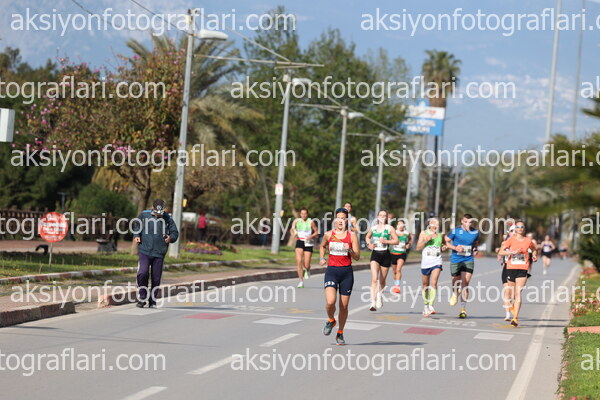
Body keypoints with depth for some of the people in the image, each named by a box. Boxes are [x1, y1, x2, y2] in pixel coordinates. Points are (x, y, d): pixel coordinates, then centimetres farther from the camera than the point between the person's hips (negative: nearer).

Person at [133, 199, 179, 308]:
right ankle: (142, 298, -1)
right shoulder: (144, 215, 3)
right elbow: (137, 225, 21)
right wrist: (136, 236, 5)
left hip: (159, 253, 1)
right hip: (144, 251, -1)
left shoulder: (168, 219, 2)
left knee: (156, 278, 4)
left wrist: (171, 238, -11)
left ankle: (152, 301, 19)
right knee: (142, 273, -17)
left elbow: (175, 233, 11)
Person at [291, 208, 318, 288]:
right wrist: (293, 233, -5)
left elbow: (316, 232, 5)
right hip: (299, 242, 1)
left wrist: (311, 236, -14)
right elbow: (292, 229, 18)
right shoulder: (297, 221, 4)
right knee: (299, 261, -16)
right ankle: (301, 281, -8)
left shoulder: (311, 222, -2)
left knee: (306, 265, -3)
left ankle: (307, 270, 38)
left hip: (308, 243, -1)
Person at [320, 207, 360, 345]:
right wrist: (322, 258, 9)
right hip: (332, 271, 0)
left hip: (346, 272, 0)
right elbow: (322, 246, 26)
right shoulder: (329, 235, 4)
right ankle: (331, 320, 15)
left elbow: (357, 257, 0)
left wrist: (350, 250, -19)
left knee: (344, 306, 4)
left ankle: (340, 334, 21)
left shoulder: (352, 235, 1)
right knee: (330, 302, -19)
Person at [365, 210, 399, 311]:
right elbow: (367, 237, 25)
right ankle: (373, 303, -22)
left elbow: (396, 241, -1)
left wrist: (386, 241, -15)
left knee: (382, 281, 11)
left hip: (385, 255, 0)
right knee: (374, 279, -16)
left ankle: (379, 296, 42)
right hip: (375, 254, 0)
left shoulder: (389, 228, 1)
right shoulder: (373, 228, 8)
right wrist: (369, 244, 5)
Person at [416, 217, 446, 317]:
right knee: (425, 285, 8)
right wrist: (425, 240, -15)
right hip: (426, 262, 0)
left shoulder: (440, 235, 11)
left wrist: (443, 248, 3)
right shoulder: (424, 233, 4)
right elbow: (418, 248, 0)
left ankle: (431, 306, -24)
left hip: (437, 262, 0)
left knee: (434, 283, -17)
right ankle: (426, 305, 25)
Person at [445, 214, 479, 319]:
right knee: (456, 281, 6)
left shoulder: (475, 232, 5)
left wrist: (475, 250, 4)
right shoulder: (455, 231, -5)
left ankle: (463, 309, -6)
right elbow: (446, 241, -1)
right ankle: (455, 293, 45)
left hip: (468, 260, 1)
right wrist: (455, 248, -16)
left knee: (465, 284, -8)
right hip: (455, 260, -1)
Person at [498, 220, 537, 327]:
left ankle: (515, 318, -15)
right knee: (511, 294, 10)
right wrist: (512, 252, -19)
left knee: (518, 293, -13)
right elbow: (500, 252, -7)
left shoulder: (528, 241, 6)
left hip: (523, 269, -1)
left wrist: (534, 256, 7)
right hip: (511, 268, 1)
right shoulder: (511, 239, 1)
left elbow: (534, 249, 27)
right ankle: (513, 306, 45)